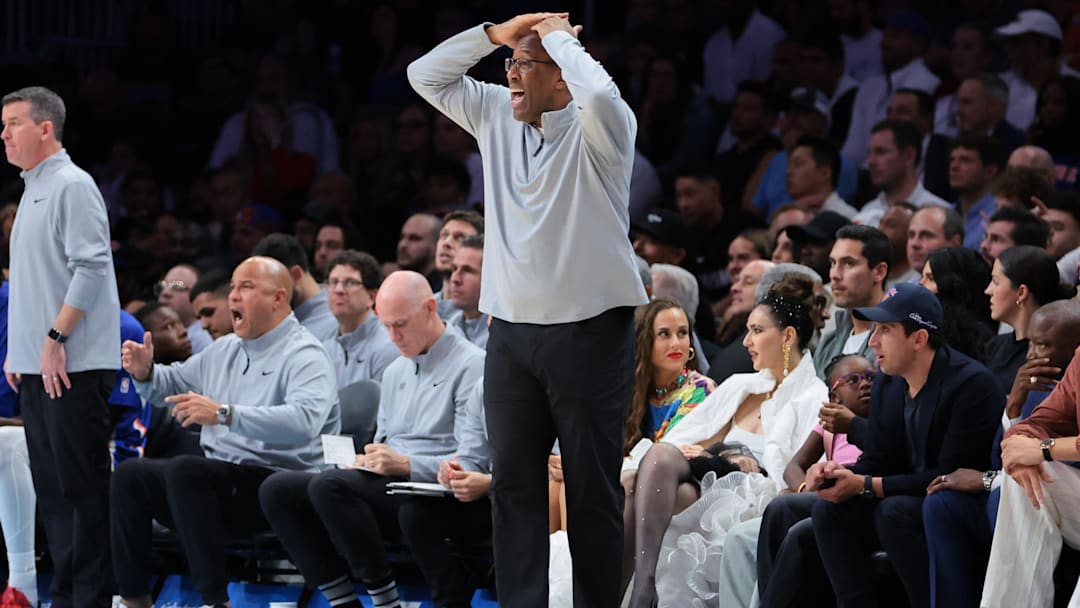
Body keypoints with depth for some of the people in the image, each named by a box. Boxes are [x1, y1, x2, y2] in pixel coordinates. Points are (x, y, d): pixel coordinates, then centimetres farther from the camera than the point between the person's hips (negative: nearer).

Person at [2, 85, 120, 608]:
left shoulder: (72, 187, -9)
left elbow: (90, 269, -18)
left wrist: (56, 337, -19)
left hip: (73, 367, -9)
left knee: (82, 485, -7)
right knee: (52, 488, 9)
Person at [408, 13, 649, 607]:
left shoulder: (597, 129, -8)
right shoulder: (498, 117, 11)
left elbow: (599, 95, -32)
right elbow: (424, 75, 16)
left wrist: (559, 36, -14)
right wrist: (494, 34, 3)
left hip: (589, 330, -6)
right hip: (511, 330, 6)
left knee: (592, 488, -2)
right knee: (514, 482, 3)